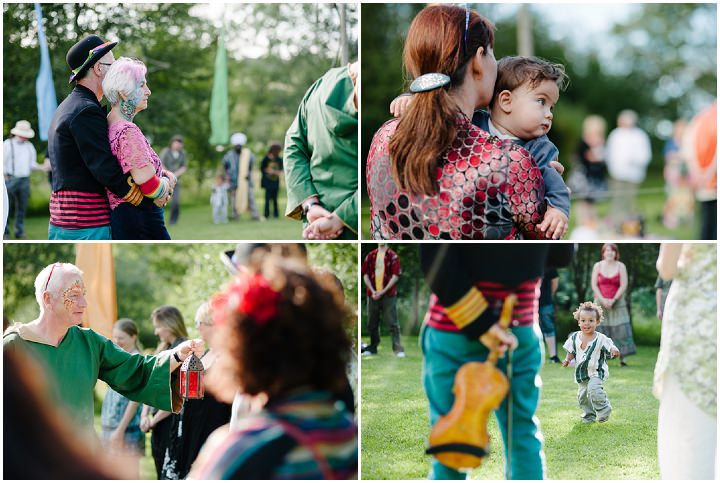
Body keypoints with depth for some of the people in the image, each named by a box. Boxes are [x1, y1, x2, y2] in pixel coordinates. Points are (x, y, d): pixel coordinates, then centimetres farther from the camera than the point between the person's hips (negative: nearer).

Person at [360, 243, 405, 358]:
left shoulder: (393, 256, 0)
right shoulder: (370, 256, 9)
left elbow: (395, 276, -6)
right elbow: (365, 275, 7)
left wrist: (383, 291, -12)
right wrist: (373, 291, -5)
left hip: (389, 295, -3)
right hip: (372, 295, 3)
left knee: (392, 322, -8)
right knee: (372, 323, 7)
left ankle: (398, 348, -7)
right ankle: (373, 347, 18)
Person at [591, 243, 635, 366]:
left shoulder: (621, 266, 1)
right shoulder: (598, 266, 4)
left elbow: (623, 285, -4)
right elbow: (594, 284, 0)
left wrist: (613, 300, -12)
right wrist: (602, 300, -11)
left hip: (617, 303, -1)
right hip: (600, 302, 1)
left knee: (621, 330, -7)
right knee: (601, 329, -3)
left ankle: (622, 359, -6)